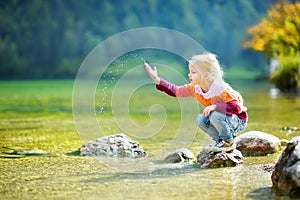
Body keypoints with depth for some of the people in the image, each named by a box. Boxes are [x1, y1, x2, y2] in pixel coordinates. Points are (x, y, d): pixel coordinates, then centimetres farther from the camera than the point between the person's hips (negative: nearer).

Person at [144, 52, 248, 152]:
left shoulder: (222, 89, -29)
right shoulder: (195, 88, -7)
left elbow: (237, 107, -34)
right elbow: (176, 91, -1)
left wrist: (215, 106, -43)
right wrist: (158, 80, -11)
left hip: (239, 122, -7)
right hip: (218, 118, 7)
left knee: (215, 115, -32)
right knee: (200, 119, -13)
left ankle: (229, 142, -10)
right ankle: (220, 140, 4)